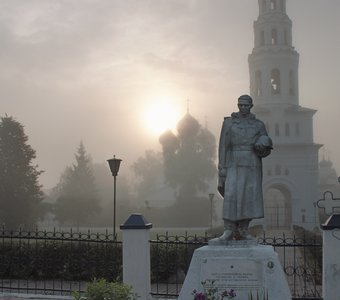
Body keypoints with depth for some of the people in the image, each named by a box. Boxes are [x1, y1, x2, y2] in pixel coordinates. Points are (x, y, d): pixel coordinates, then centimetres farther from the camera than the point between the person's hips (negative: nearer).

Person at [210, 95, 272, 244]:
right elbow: (223, 146, 0)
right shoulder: (228, 122, 3)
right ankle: (229, 231, -14)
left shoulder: (259, 124, 9)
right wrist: (222, 168, -7)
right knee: (231, 196, -16)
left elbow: (266, 148, 13)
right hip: (235, 164, -2)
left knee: (250, 196, -3)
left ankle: (243, 230, 8)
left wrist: (264, 147, -12)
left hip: (252, 165, 2)